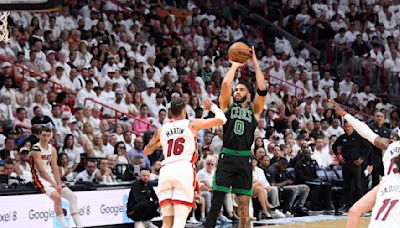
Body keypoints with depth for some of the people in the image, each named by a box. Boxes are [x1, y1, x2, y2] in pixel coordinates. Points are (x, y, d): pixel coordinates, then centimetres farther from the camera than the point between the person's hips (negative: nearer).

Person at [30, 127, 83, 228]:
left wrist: (59, 183, -7)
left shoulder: (52, 149, 9)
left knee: (73, 196, -1)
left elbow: (55, 168, 7)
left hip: (51, 177, 8)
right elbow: (42, 170, -18)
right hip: (40, 178, -8)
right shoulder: (36, 149, -14)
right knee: (57, 196, -31)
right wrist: (53, 184, -19)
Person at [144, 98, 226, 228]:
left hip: (165, 171, 4)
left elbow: (147, 151, 30)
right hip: (184, 170, -4)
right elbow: (221, 120, 9)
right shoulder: (191, 124, 8)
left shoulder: (162, 130, 18)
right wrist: (213, 107, 28)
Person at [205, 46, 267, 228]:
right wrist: (235, 65, 6)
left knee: (244, 205, 5)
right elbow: (225, 84, -5)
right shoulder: (228, 105, 10)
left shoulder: (254, 109, 12)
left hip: (244, 159, 1)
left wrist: (255, 63, 2)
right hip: (227, 157, -1)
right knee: (216, 201, -6)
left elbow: (262, 89, -1)